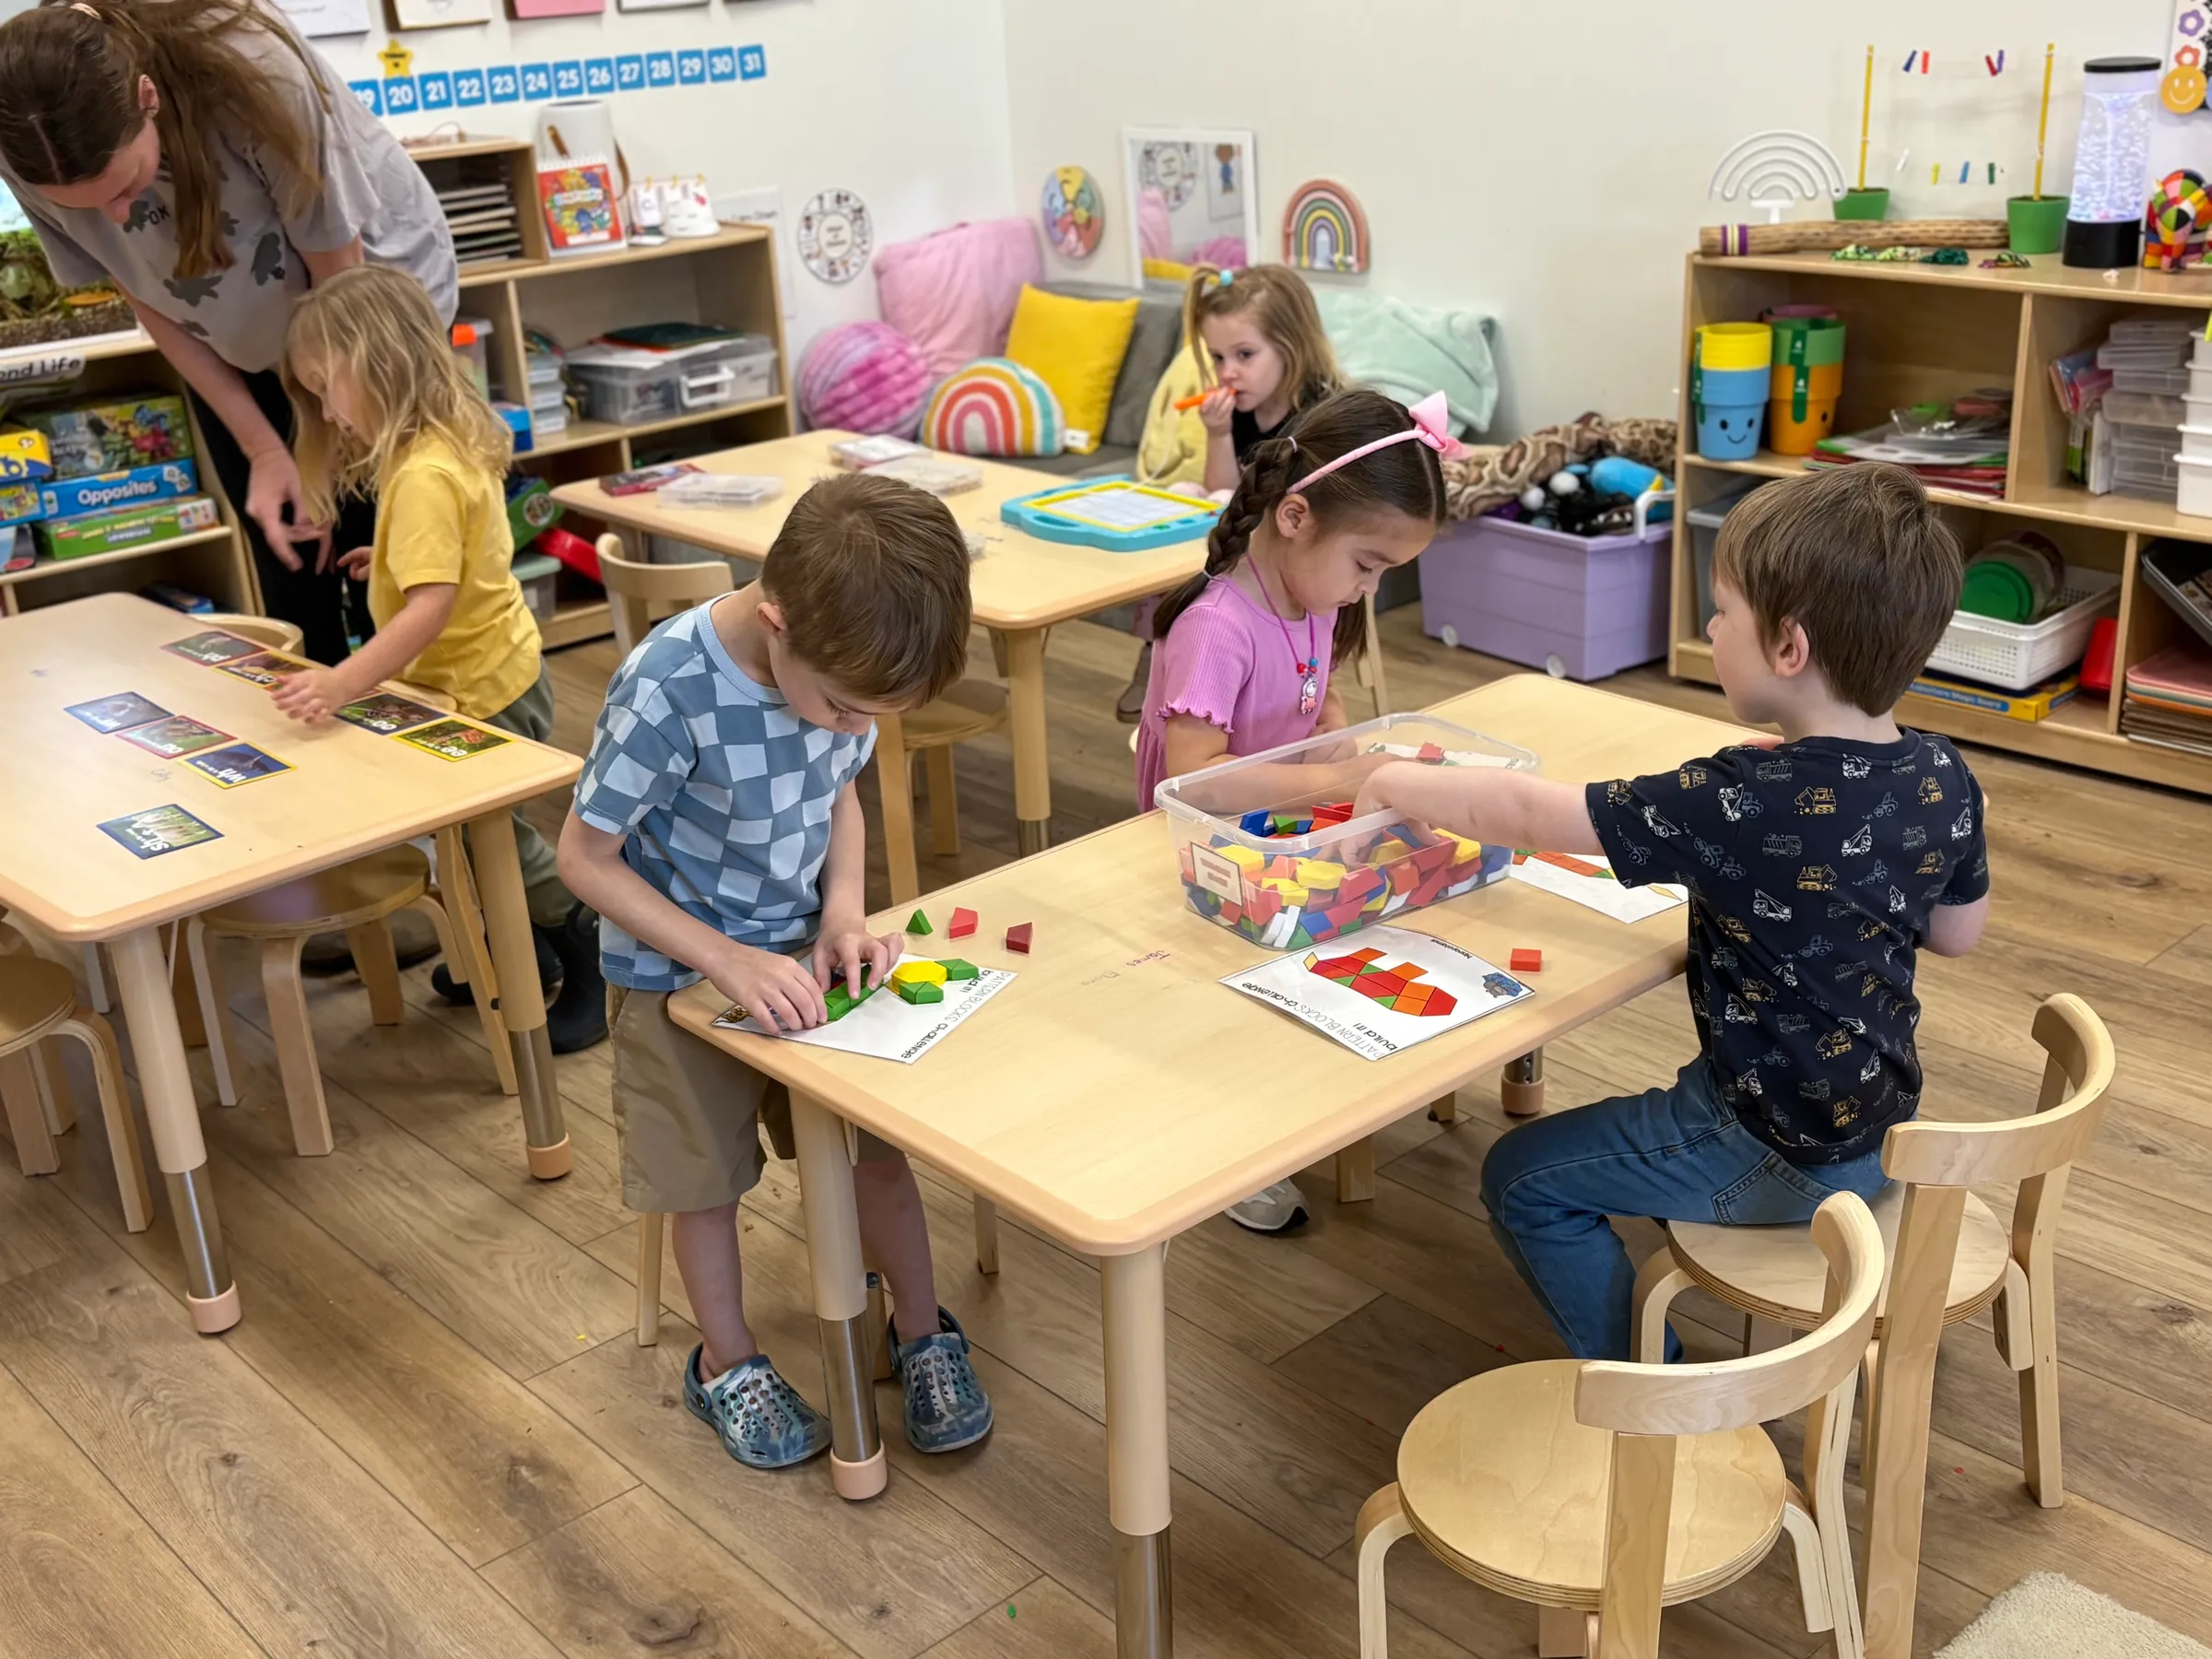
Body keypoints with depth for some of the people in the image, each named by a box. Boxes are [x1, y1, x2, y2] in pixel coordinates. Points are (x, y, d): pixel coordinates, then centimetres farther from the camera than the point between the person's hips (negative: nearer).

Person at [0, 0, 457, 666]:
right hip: (238, 349, 3)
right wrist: (263, 451, -13)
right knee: (292, 576, 3)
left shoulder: (255, 73, -36)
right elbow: (151, 303, -8)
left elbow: (340, 282, -22)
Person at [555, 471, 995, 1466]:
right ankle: (728, 1362, 35)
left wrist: (843, 908, -13)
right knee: (708, 1176, 11)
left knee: (880, 1141, 7)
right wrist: (726, 960, -27)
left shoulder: (842, 666, -16)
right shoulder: (668, 691, -33)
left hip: (802, 945, 4)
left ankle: (921, 1331, 29)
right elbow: (586, 857, -22)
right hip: (678, 966, -4)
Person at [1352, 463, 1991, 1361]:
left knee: (1523, 1179, 6)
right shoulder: (1943, 777, -10)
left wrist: (1401, 784, -9)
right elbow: (1957, 933, 7)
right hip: (1883, 1120, 8)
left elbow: (1528, 813, -24)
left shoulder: (1747, 803, -32)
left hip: (1777, 1156, -8)